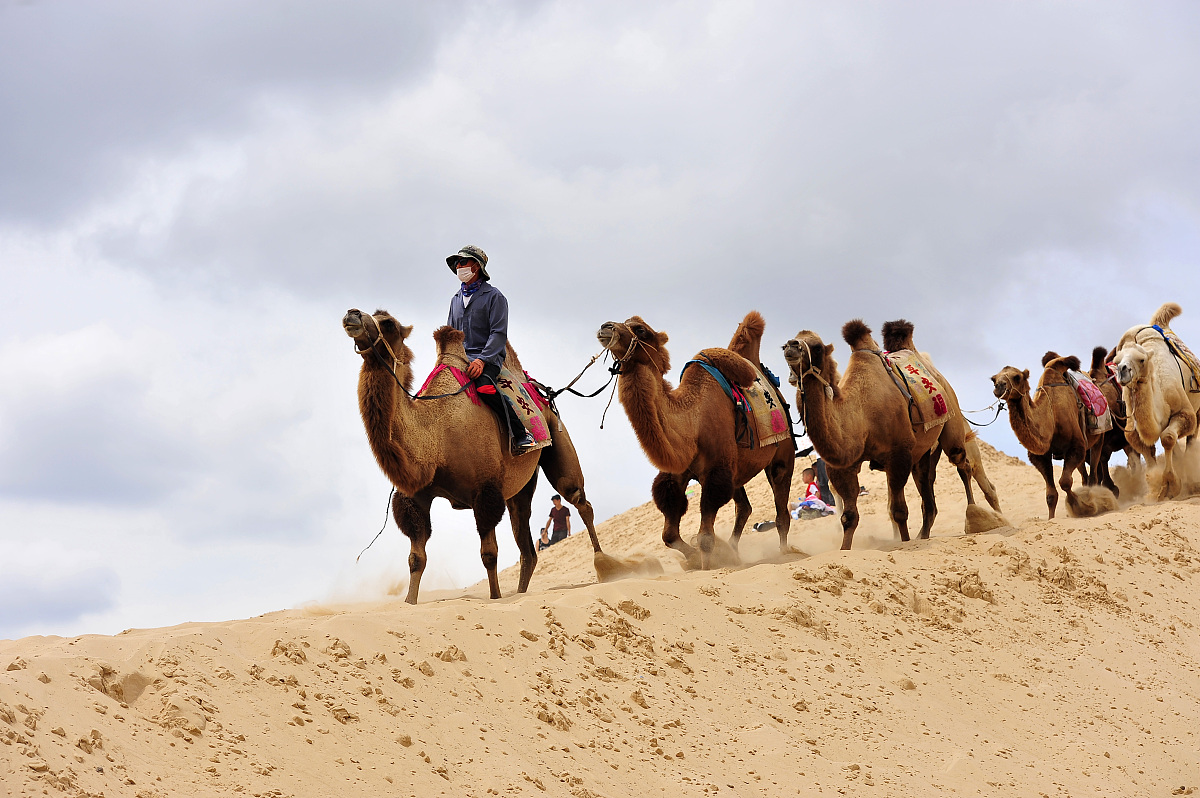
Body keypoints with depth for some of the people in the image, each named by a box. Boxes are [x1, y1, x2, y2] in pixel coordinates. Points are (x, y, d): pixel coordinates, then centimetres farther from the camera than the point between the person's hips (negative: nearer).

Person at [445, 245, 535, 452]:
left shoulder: (493, 296, 2)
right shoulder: (456, 299, 21)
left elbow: (499, 333, -7)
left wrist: (482, 359, -20)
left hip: (488, 358, -7)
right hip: (460, 358, 7)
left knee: (484, 385, -36)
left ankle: (521, 434, -31)